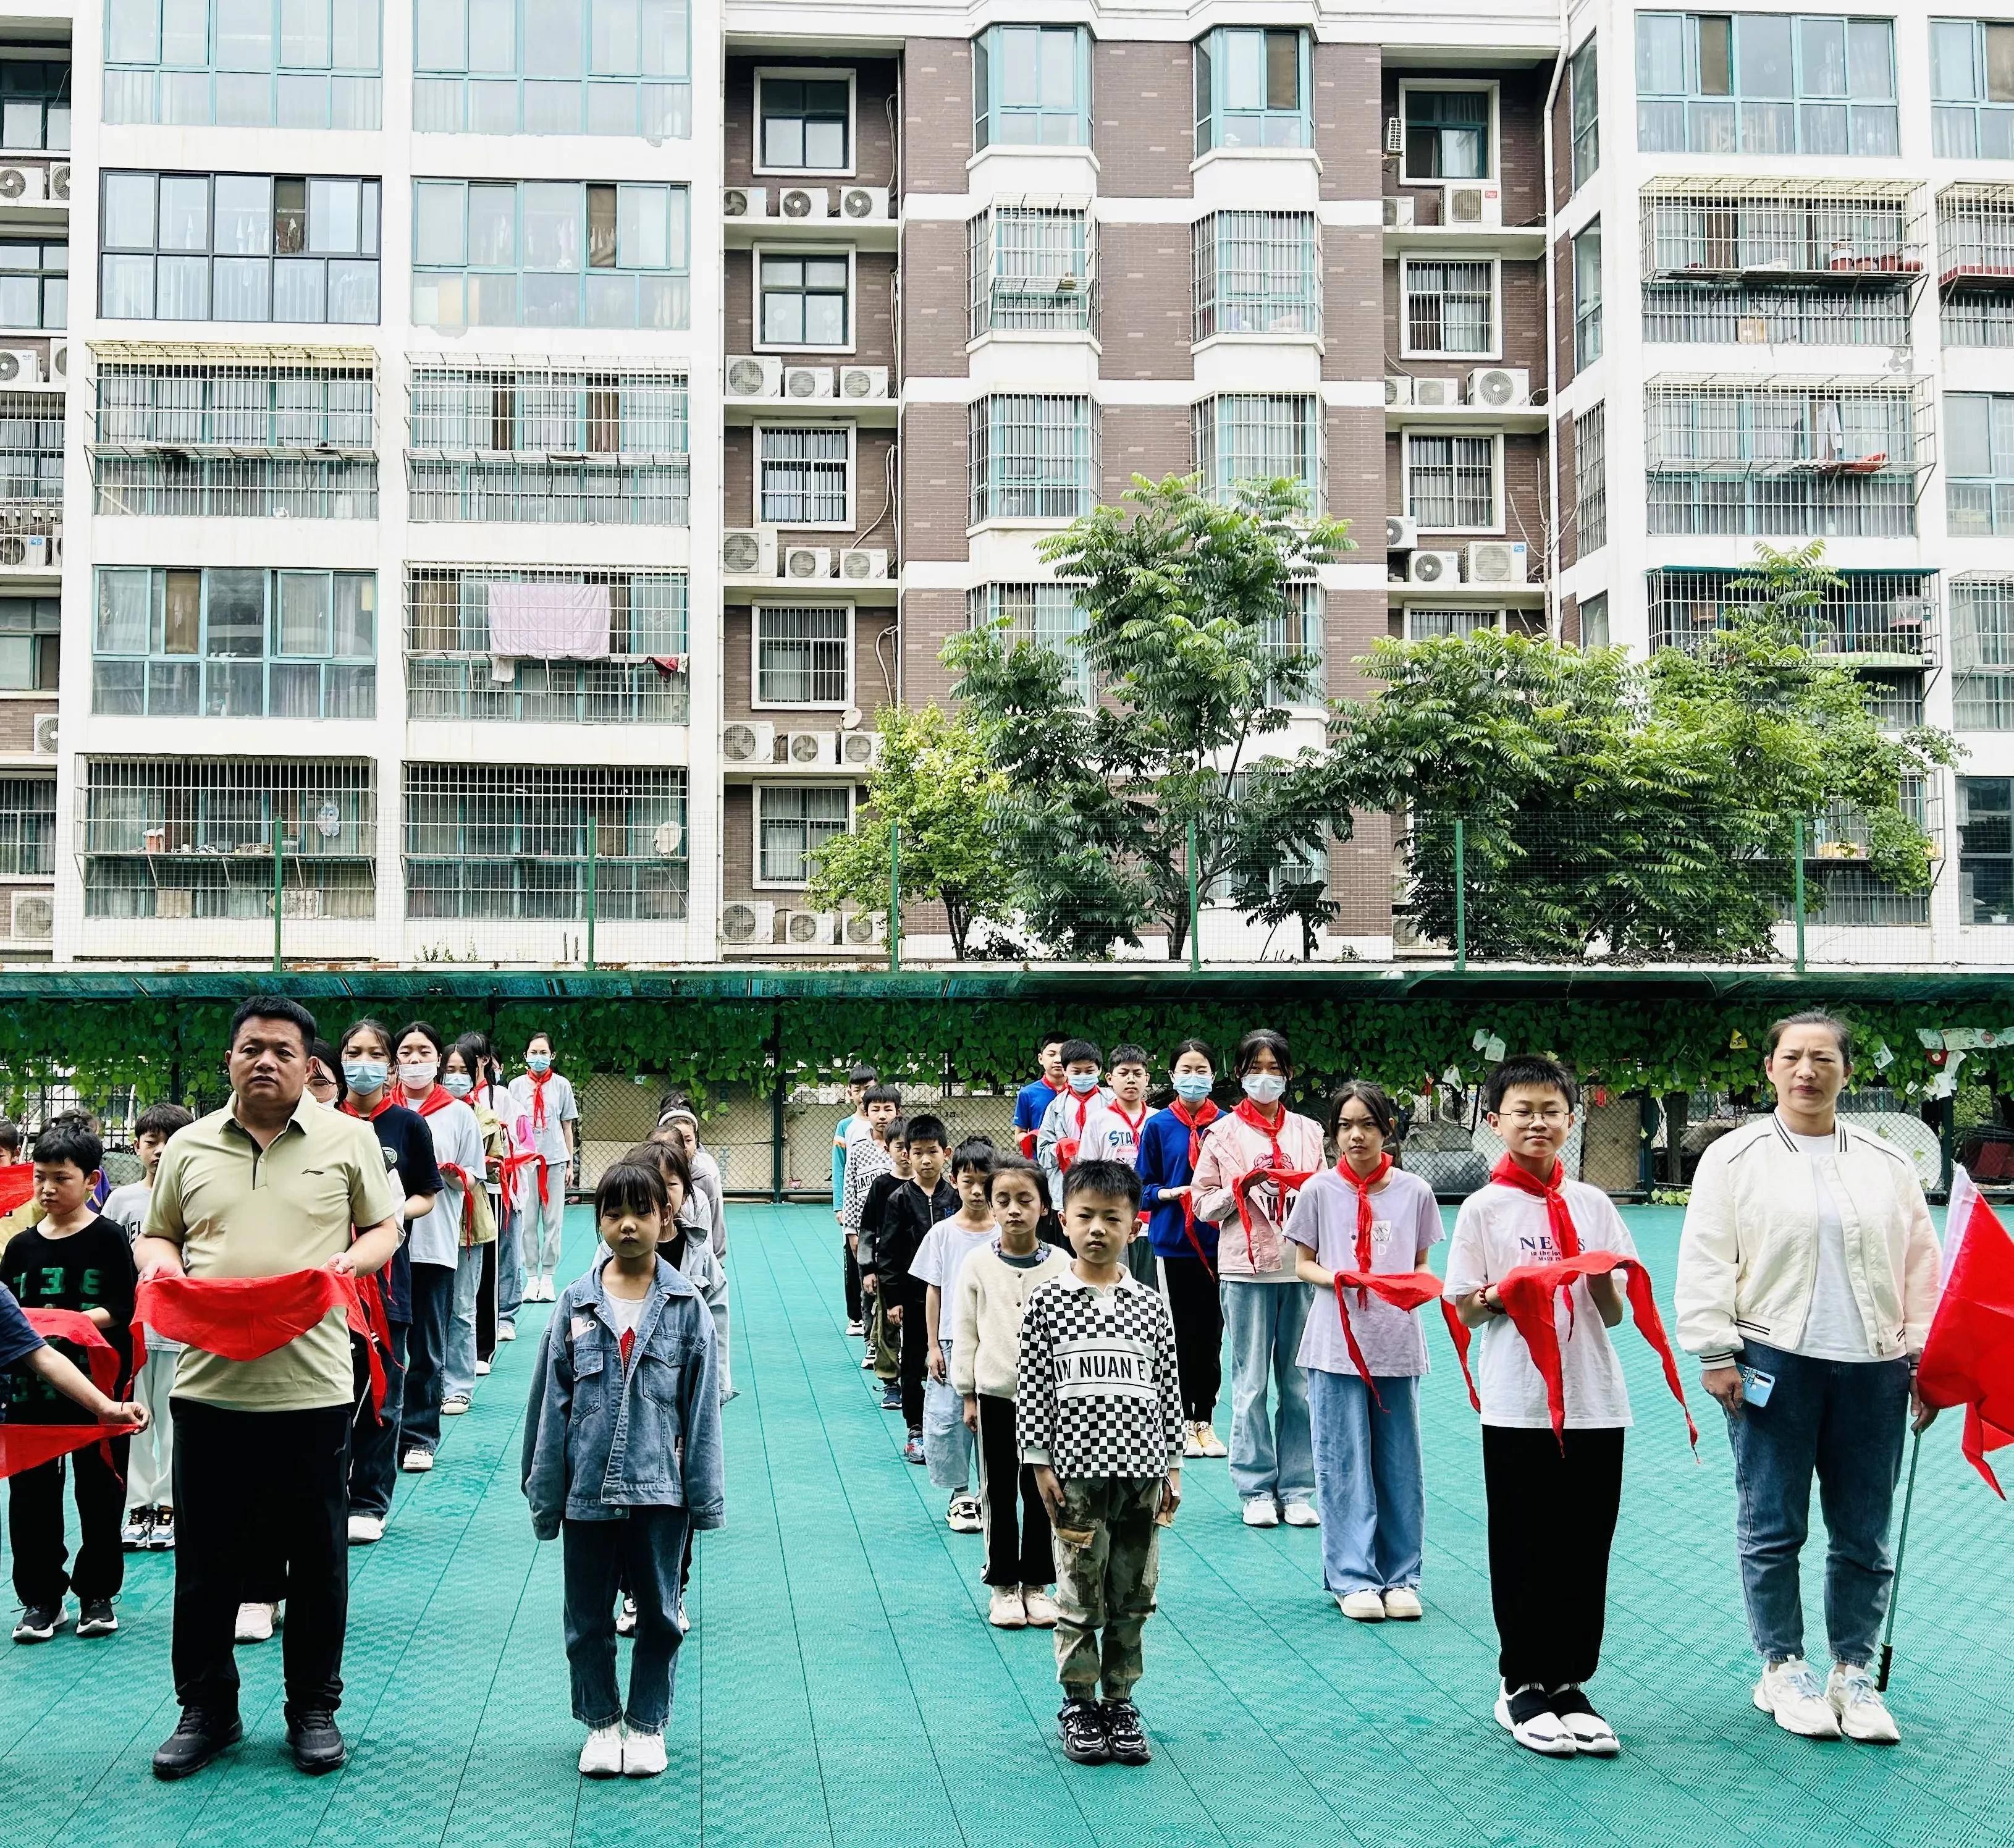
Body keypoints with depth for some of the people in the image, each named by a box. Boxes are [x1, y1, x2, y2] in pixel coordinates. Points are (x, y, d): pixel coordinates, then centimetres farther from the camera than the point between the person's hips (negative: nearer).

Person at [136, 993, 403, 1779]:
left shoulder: (347, 1139, 4)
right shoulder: (190, 1147, 9)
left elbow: (384, 1227, 9)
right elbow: (156, 1235, 17)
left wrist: (350, 1263, -11)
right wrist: (159, 1265, -5)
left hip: (311, 1383, -2)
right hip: (209, 1382, 2)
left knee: (316, 1557, 7)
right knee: (205, 1557, 8)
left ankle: (314, 1709, 21)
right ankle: (205, 1708, 24)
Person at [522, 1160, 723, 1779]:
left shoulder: (686, 1306, -3)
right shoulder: (577, 1303, -2)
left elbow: (701, 1407, 0)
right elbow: (551, 1402, 2)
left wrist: (705, 1496, -1)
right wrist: (544, 1492, 1)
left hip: (659, 1489, -1)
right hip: (587, 1489, 1)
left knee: (659, 1615, 11)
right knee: (588, 1619, 12)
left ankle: (648, 1723, 27)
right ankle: (601, 1722, 29)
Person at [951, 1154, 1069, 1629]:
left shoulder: (1060, 1265, -4)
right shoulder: (978, 1264, -4)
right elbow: (964, 1333, 1)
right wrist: (967, 1395, 0)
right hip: (995, 1394, 0)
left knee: (1041, 1492, 8)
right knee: (998, 1493, 7)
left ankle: (1036, 1584, 20)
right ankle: (1002, 1586, 18)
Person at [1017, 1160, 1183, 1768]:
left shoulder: (1150, 1306, 5)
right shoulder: (1048, 1302, -2)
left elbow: (1168, 1390, 8)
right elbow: (1031, 1388, -1)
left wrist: (1172, 1465, 6)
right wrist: (1041, 1465, -5)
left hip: (1141, 1471, 2)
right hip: (1078, 1472, -2)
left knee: (1132, 1598, 8)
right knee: (1080, 1598, 3)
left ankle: (1120, 1702, 20)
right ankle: (1078, 1705, 16)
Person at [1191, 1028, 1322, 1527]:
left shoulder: (1308, 1131, 13)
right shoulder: (1223, 1134, 5)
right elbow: (1203, 1204, 4)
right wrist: (1242, 1186, -12)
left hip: (1302, 1267, 2)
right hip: (1246, 1270, -2)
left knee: (1300, 1383, 3)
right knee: (1252, 1383, 0)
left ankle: (1297, 1488, 11)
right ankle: (1256, 1489, 8)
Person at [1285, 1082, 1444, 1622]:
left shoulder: (1414, 1192, 5)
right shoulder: (1320, 1191, 1)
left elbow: (1422, 1267, 11)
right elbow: (1303, 1264, 6)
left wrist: (1419, 1286, -11)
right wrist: (1335, 1278, -14)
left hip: (1397, 1343, 1)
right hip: (1337, 1342, -1)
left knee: (1399, 1463, 5)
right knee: (1344, 1463, 0)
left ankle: (1400, 1577, 17)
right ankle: (1353, 1578, 9)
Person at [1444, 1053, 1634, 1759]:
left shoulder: (1592, 1204, 8)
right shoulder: (1483, 1209, -1)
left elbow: (1615, 1314, 9)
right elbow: (1465, 1310, 0)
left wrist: (1602, 1280, -12)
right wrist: (1503, 1295, -20)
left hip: (1594, 1402, 3)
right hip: (1518, 1403, -3)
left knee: (1586, 1546, 6)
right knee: (1524, 1548, 3)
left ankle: (1568, 1685, 19)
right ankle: (1522, 1688, 16)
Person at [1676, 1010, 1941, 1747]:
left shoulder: (1887, 1163, 12)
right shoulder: (1734, 1158, 2)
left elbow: (1920, 1266, 12)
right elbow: (1706, 1264, -2)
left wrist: (1923, 1356, 6)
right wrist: (1715, 1354, -8)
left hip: (1871, 1370, 3)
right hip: (1774, 1364, -3)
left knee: (1864, 1535, 7)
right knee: (1773, 1528, 3)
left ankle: (1853, 1672, 19)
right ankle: (1783, 1671, 16)